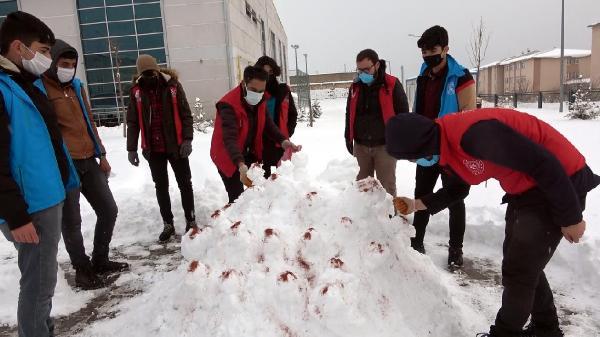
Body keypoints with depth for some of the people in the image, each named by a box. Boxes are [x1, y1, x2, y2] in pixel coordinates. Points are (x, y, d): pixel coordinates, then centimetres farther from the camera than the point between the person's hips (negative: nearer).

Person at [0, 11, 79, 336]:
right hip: (31, 206, -9)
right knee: (39, 283, 0)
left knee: (42, 279, 21)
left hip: (49, 197, 9)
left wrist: (67, 179, 19)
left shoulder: (31, 83, 13)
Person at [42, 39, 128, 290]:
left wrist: (101, 154, 17)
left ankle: (100, 260, 27)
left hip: (88, 161, 7)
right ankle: (82, 270, 18)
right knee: (71, 221, 2)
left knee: (108, 210, 11)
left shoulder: (76, 86, 16)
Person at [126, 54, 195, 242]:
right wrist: (131, 148, 2)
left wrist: (187, 139, -14)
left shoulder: (173, 86, -4)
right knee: (161, 187, 10)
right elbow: (132, 122, 6)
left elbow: (186, 115, -4)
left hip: (176, 146, -2)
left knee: (184, 183, 6)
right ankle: (168, 224, 22)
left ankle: (191, 221, 20)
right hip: (153, 149, 2)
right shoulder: (136, 91, 2)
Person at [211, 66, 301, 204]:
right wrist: (241, 165, -54)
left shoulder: (261, 99, -7)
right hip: (228, 157, -7)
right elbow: (229, 138, -39)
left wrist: (283, 141, -23)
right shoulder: (229, 104, -30)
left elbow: (268, 124, -3)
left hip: (250, 153, 7)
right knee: (237, 198, -10)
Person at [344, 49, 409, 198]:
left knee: (386, 185, 3)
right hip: (360, 146, 4)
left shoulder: (392, 85, -7)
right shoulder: (355, 87, 7)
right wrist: (348, 138, 13)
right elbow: (349, 114, 15)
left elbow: (403, 113, -4)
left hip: (385, 145, -4)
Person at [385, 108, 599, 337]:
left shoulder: (475, 134, -33)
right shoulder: (447, 144, -2)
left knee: (518, 271, -2)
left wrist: (570, 217, -17)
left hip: (560, 183, -9)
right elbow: (458, 188, 16)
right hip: (525, 187, 9)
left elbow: (545, 164, -27)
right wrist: (419, 204, 6)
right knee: (522, 265, 19)